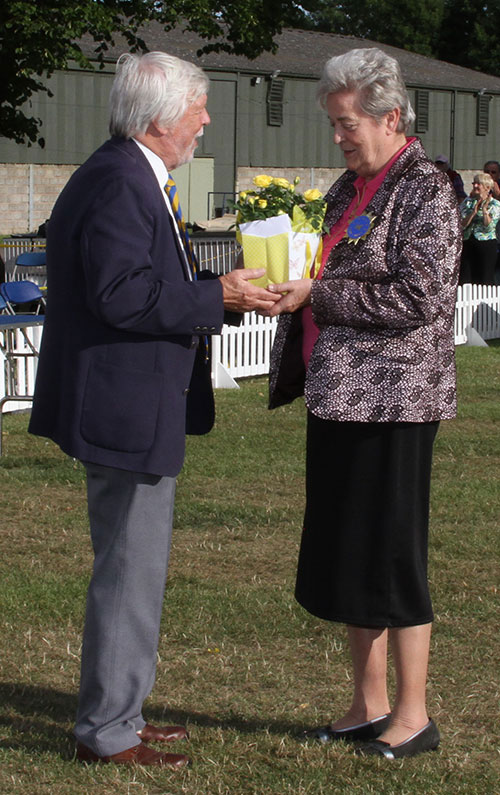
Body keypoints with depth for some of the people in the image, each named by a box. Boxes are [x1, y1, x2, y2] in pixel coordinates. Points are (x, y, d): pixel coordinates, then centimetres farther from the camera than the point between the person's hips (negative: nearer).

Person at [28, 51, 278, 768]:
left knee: (133, 567, 18)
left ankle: (115, 714, 29)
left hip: (136, 405, 11)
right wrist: (216, 297, -19)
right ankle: (106, 734, 6)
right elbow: (120, 296, -26)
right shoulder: (118, 184, -19)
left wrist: (222, 290, 9)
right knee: (130, 569, -4)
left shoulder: (132, 178, 15)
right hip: (127, 408, -11)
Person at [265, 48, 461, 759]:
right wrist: (288, 286, 5)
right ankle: (369, 707, 23)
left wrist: (317, 295, -16)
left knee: (391, 554, -3)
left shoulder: (426, 192, -11)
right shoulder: (349, 190, 15)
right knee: (345, 554, 12)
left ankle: (413, 716, 9)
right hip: (339, 395, 9)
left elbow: (420, 298, -20)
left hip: (393, 400, -9)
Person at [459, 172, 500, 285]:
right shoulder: (467, 202, 10)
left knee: (485, 280, -2)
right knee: (465, 279, 2)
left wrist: (484, 209, -18)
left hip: (486, 244, -3)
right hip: (467, 244, 3)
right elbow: (461, 224, -1)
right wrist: (474, 211, -12)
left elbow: (489, 227, -10)